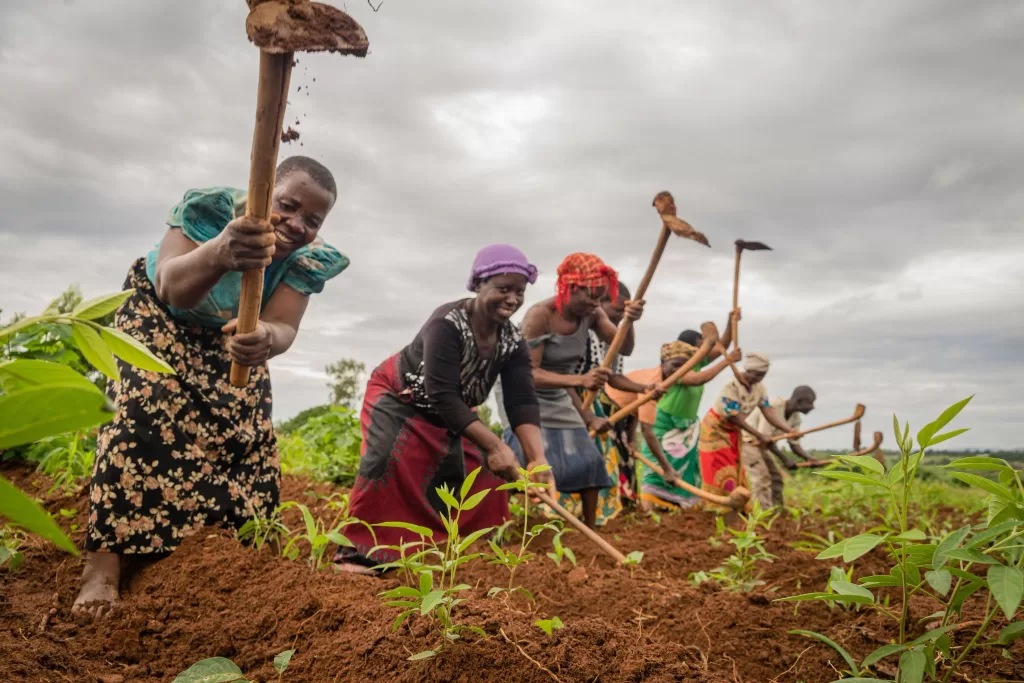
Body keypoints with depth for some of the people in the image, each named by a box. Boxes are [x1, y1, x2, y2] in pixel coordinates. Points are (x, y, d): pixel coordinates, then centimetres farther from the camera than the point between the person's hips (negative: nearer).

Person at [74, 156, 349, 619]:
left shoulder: (309, 259, -25)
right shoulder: (211, 209, -35)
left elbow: (283, 326, -35)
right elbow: (172, 288, -50)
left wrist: (265, 338, -61)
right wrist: (218, 254, -73)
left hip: (232, 339, 4)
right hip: (160, 315, -3)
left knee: (246, 432, -3)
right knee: (145, 412, -23)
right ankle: (103, 563, -21)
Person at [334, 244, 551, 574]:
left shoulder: (512, 341, -17)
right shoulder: (446, 324, -36)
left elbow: (522, 402, -23)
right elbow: (443, 397, -39)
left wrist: (537, 458, -37)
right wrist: (495, 445, -42)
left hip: (450, 412, 6)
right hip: (398, 397, -6)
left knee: (483, 467, 0)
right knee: (389, 459, -27)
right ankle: (360, 551, -18)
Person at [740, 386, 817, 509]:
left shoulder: (796, 418, -2)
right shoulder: (773, 406, -29)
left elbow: (794, 444, 1)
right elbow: (764, 437, -29)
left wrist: (808, 458, -17)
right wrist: (784, 459, -28)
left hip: (761, 444, 9)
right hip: (747, 440, -9)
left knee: (776, 477, 8)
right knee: (762, 477, -17)